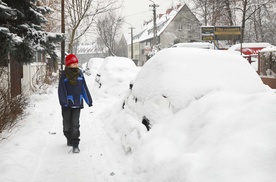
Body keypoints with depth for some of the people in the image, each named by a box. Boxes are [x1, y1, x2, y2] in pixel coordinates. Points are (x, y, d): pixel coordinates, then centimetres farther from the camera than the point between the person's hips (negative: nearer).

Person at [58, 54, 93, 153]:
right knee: (67, 124, 11)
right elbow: (61, 90, -7)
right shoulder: (64, 75, -4)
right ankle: (69, 138, 35)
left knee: (75, 124, -5)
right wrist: (63, 102, -18)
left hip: (77, 103, 1)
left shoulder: (79, 74, 5)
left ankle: (75, 144, -3)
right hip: (67, 104, -1)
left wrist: (89, 100, 14)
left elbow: (84, 88, 12)